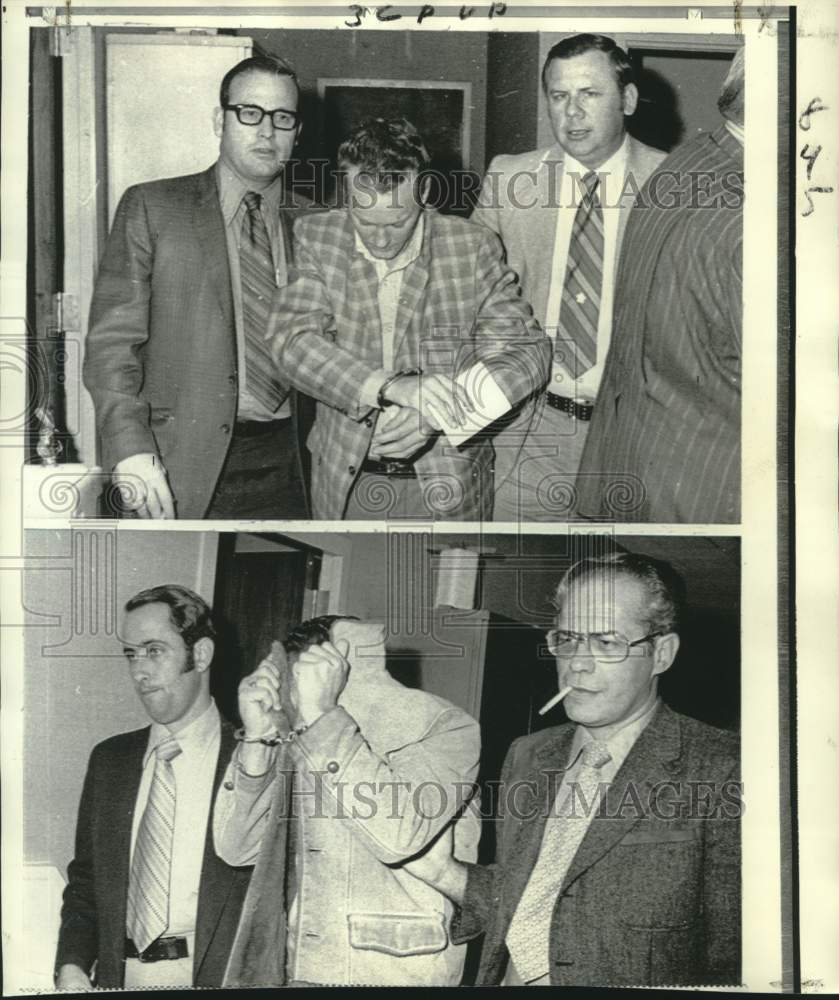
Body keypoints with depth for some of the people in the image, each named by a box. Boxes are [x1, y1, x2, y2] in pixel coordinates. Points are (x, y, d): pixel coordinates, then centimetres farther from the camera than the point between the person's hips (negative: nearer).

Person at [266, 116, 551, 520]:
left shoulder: (472, 248, -7)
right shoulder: (316, 238, -6)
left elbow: (527, 351, -8)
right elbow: (293, 342, -18)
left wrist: (437, 413, -25)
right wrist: (391, 387, -35)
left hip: (449, 482, 0)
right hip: (347, 480, 1)